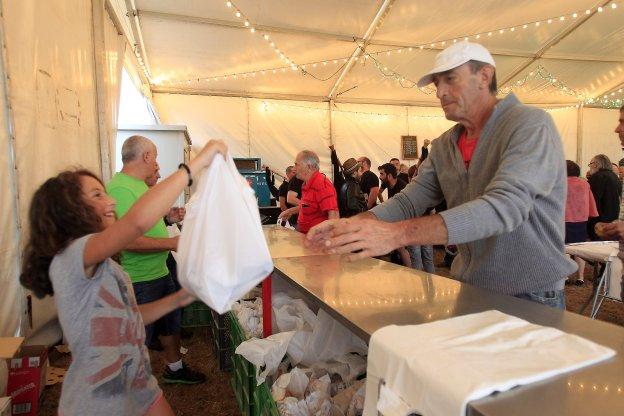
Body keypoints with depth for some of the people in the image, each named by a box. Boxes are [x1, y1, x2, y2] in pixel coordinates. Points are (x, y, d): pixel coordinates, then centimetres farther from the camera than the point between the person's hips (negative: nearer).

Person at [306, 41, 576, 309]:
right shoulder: (443, 146, 5)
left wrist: (397, 233, -40)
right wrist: (351, 225, -20)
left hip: (530, 299, -5)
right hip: (468, 291, 5)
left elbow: (504, 207, -30)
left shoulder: (531, 125, -16)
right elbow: (409, 201, -1)